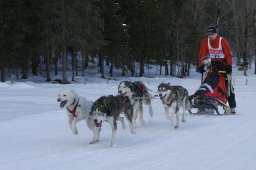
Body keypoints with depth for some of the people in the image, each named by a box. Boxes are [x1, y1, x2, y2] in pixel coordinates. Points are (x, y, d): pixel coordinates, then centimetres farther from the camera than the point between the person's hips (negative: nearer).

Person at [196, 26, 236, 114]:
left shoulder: (222, 41, -15)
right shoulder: (205, 42, -6)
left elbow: (228, 54, -16)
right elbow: (202, 55, -6)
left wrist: (229, 66, -25)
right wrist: (201, 65, -18)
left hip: (223, 63, -3)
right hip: (213, 63, 4)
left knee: (227, 85, -7)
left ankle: (232, 106, -6)